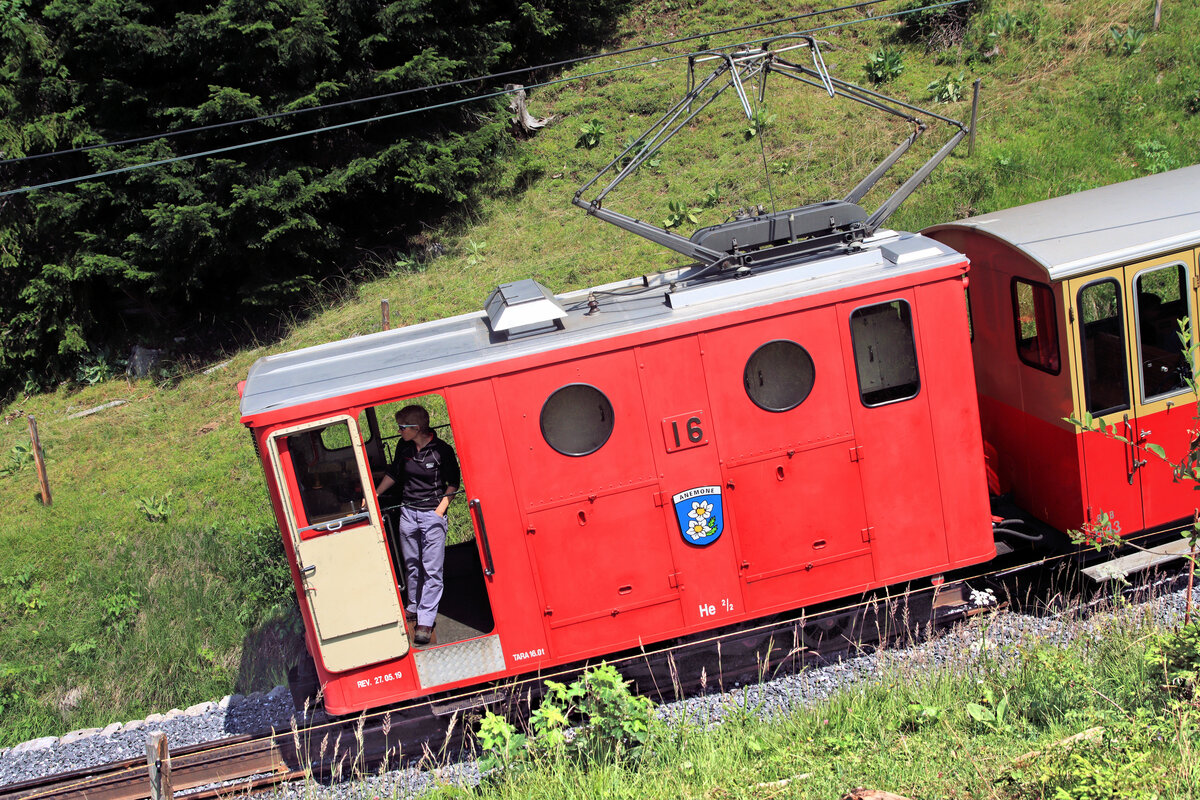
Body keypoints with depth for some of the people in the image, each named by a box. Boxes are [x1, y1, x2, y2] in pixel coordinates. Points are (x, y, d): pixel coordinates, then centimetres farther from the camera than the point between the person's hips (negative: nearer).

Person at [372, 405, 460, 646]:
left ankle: (426, 620, -4)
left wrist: (441, 508, -9)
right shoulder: (404, 447, 3)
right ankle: (413, 607, 32)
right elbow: (393, 474, 18)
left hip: (433, 513, -5)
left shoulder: (441, 450, -10)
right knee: (411, 565, 15)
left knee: (432, 569, -6)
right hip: (407, 511, 5)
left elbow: (453, 481, -1)